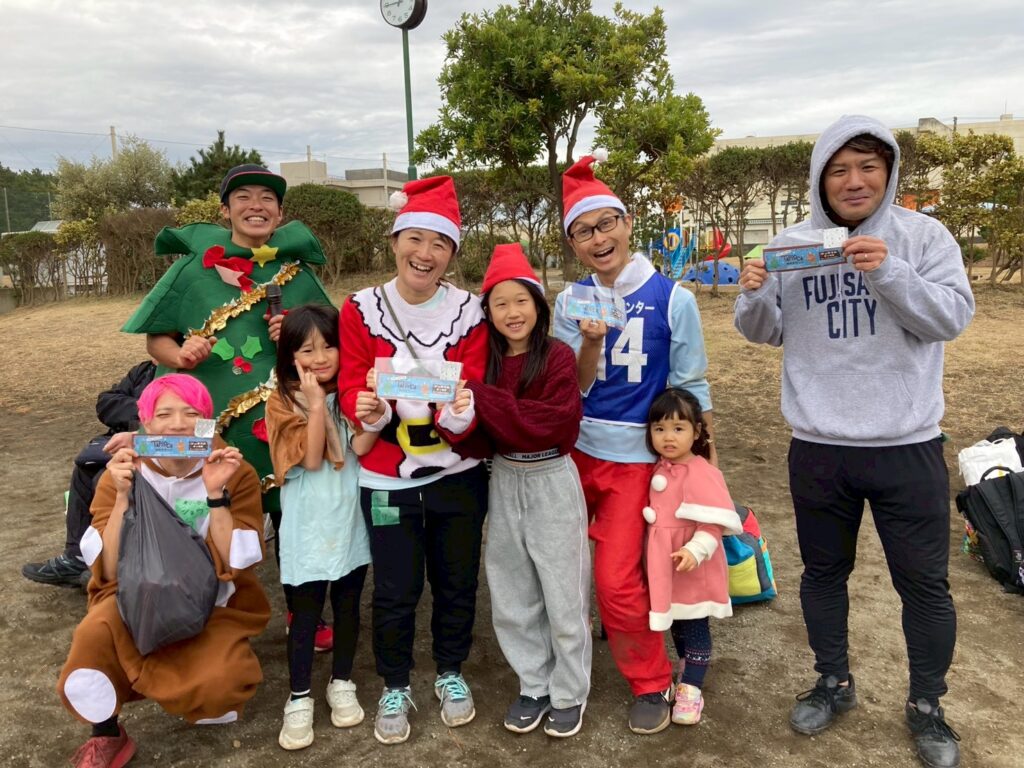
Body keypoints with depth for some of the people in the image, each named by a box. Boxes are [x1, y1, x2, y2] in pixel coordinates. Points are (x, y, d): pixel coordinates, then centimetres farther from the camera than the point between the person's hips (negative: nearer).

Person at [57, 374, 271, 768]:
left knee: (218, 683, -30)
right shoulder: (122, 474, -8)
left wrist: (216, 495, -28)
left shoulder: (237, 474, -12)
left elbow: (235, 566, -18)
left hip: (212, 607, -1)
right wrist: (123, 496, -26)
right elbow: (110, 571, -15)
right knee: (96, 632, -31)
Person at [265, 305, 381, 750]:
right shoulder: (283, 402, -6)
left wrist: (371, 417, -33)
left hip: (350, 521, 2)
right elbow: (311, 458, -16)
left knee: (347, 606, 14)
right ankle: (299, 700, 22)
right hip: (308, 527, -2)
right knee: (305, 613, 6)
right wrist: (315, 403, -23)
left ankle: (342, 684, 33)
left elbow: (360, 448, -14)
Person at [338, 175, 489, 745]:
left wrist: (461, 411, -32)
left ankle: (452, 673, 41)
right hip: (388, 478, -1)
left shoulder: (469, 312, -5)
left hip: (458, 474, 1)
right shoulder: (362, 309, -6)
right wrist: (370, 410, -30)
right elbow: (351, 387, -8)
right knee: (396, 590, 10)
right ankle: (395, 688, 35)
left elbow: (474, 392, -9)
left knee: (457, 581, 16)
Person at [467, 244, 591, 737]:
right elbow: (479, 431, -1)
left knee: (562, 597, 7)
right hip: (503, 483, 5)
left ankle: (569, 694, 26)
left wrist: (482, 399, -23)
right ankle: (534, 686, 32)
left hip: (551, 483, -5)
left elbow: (553, 425, -22)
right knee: (513, 598, 14)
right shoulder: (486, 360, 2)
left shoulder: (558, 357, -11)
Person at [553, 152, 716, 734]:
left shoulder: (673, 299, -10)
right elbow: (572, 388, -6)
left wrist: (707, 461, 0)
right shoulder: (571, 301, -1)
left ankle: (653, 684, 20)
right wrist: (592, 340, -24)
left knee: (617, 579, -4)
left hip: (636, 456, -4)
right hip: (575, 449, 4)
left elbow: (692, 387, -3)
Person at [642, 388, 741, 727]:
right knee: (675, 625, 21)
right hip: (665, 568, 7)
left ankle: (691, 688, 17)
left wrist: (696, 551, -34)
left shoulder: (701, 474, -21)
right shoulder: (660, 469, 3)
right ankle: (687, 669, 41)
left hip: (693, 569, -7)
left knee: (694, 626, 7)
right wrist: (652, 553, 13)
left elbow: (713, 522, -23)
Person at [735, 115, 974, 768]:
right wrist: (753, 297, -15)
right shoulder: (791, 245, 2)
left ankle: (927, 706, 32)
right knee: (824, 570, 16)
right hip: (818, 446, 2)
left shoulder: (924, 236, -3)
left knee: (924, 581, 10)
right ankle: (835, 683, 38)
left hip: (906, 445, -2)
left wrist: (889, 273, -25)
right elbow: (766, 332, 6)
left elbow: (954, 316, -11)